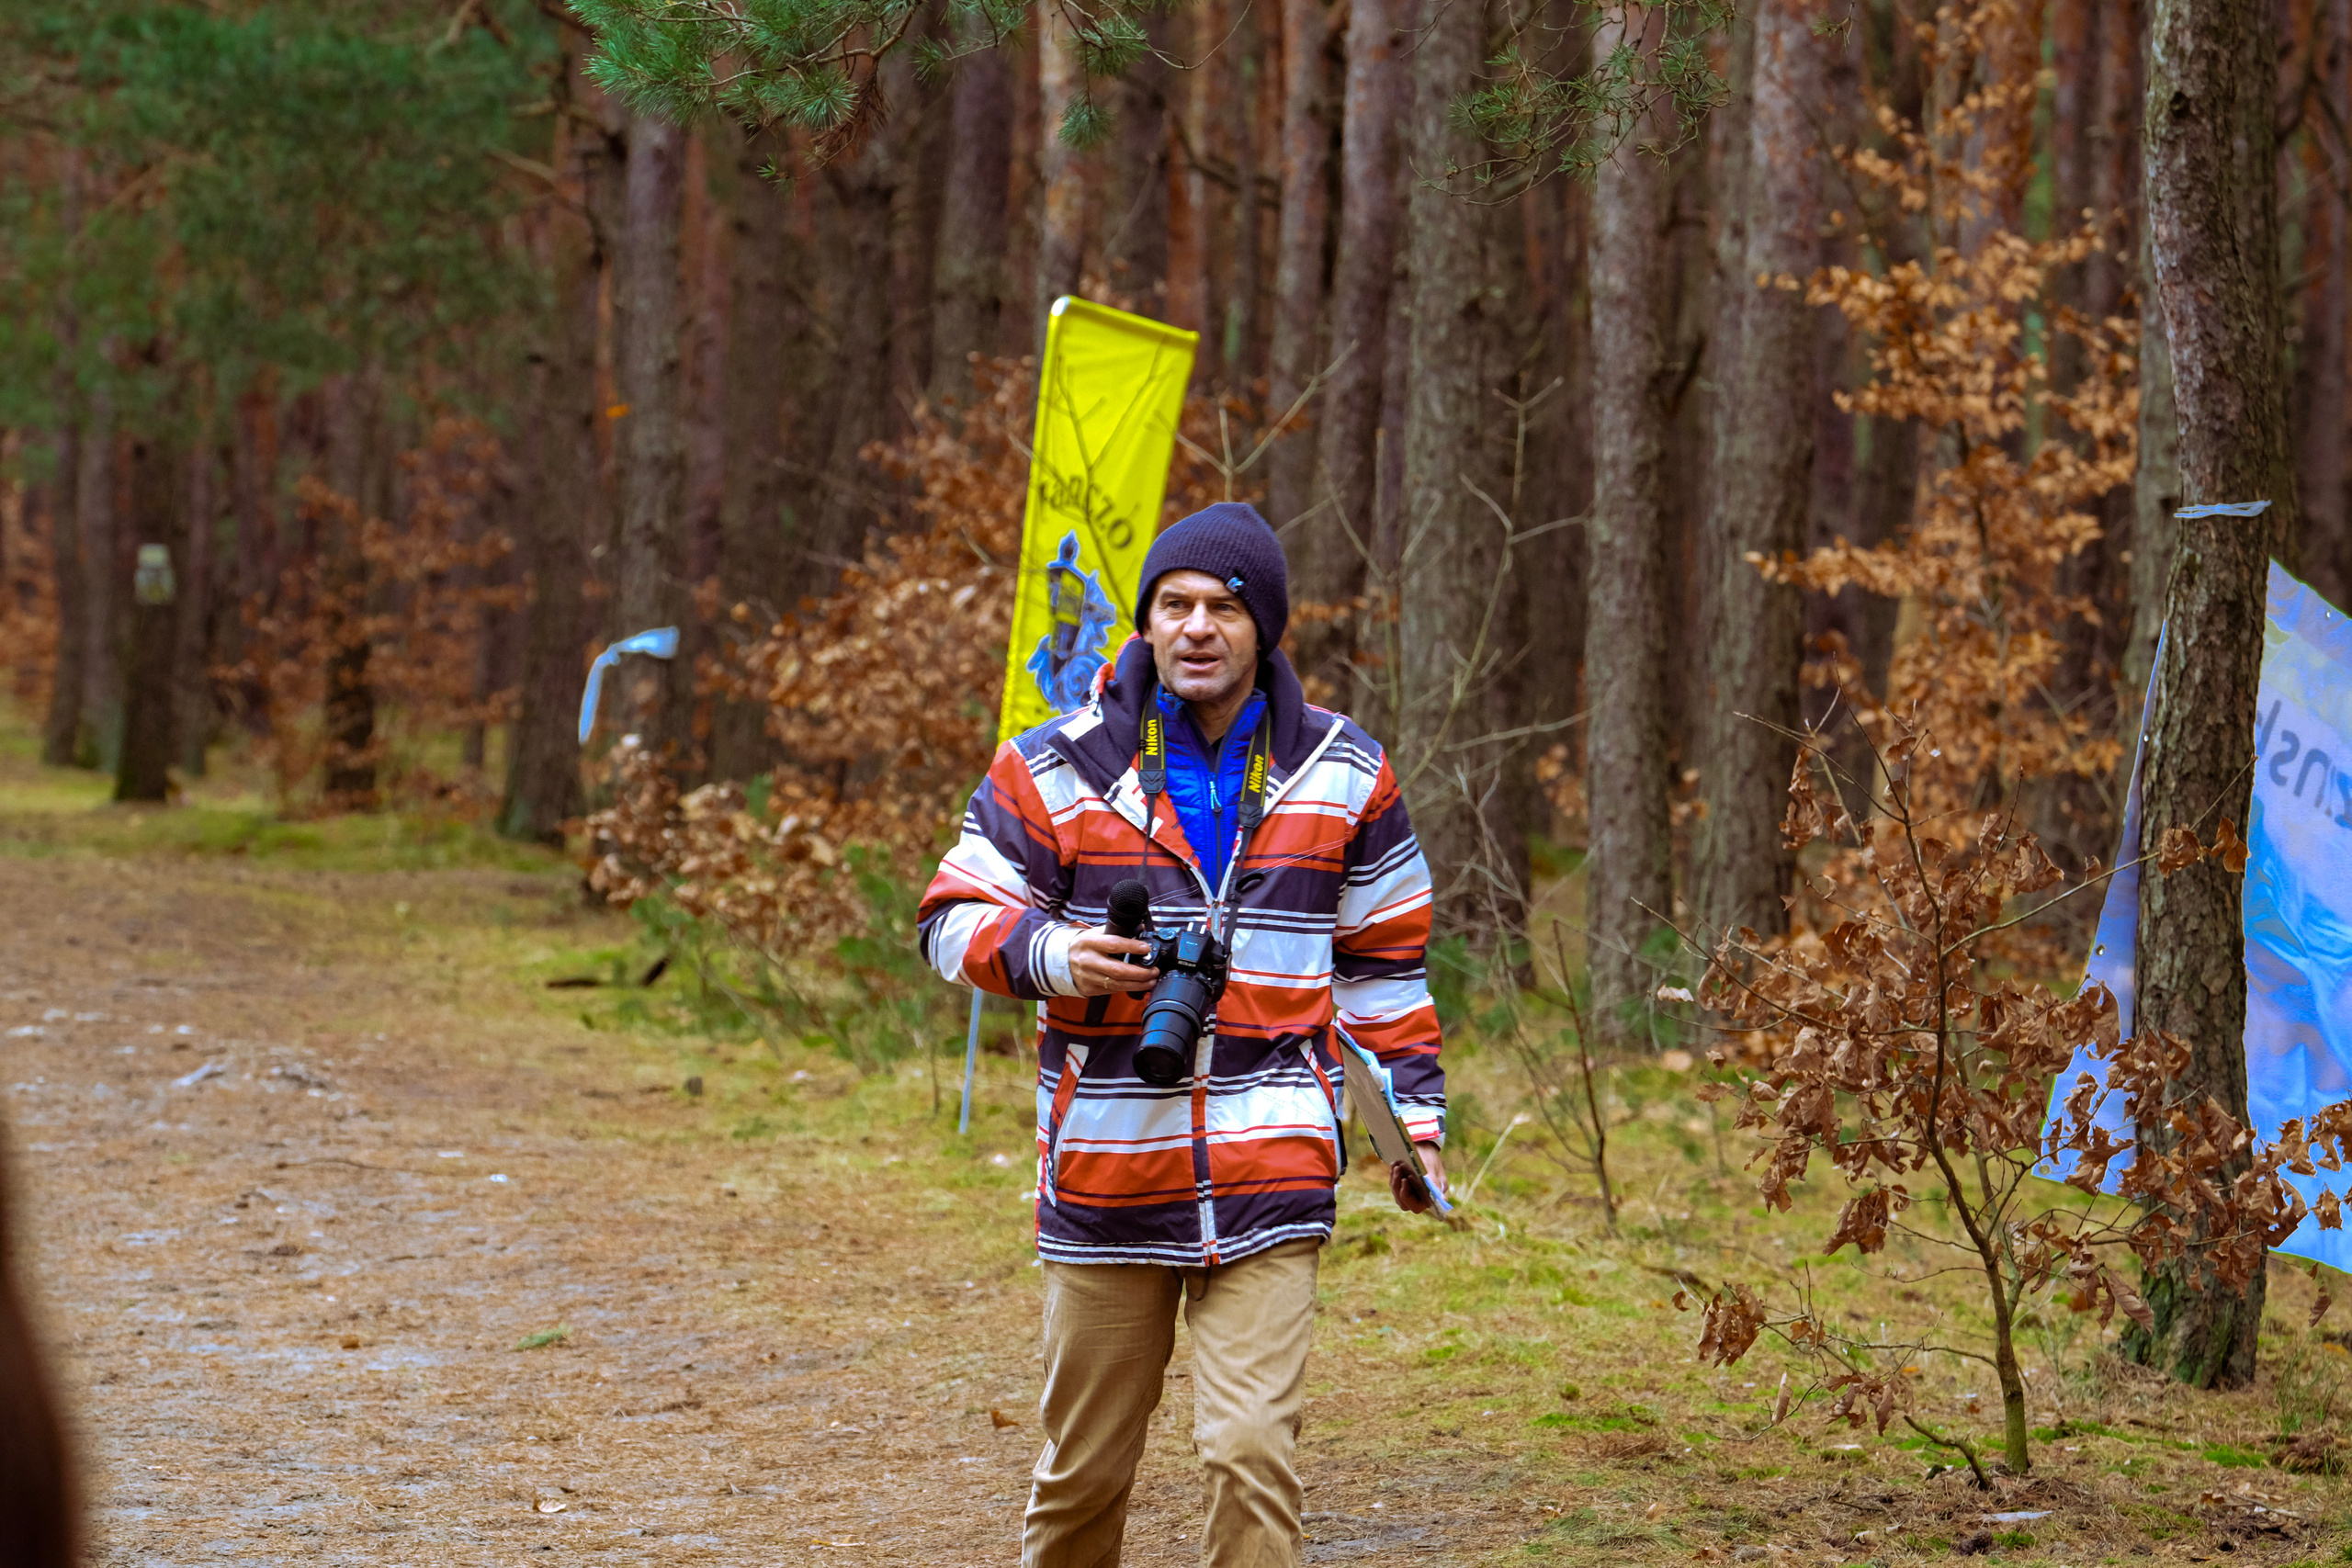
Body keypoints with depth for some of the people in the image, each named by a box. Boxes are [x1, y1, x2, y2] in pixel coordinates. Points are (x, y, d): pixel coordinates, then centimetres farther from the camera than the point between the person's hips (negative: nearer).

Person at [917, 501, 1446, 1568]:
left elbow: (1384, 959, 16)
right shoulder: (1057, 770, 1)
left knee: (1252, 1453, -13)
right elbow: (955, 918, 6)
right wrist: (1048, 955, -14)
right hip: (1106, 1171, 0)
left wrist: (1413, 1111, 12)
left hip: (1271, 1175, 0)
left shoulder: (1339, 774, 7)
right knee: (1085, 1466, 10)